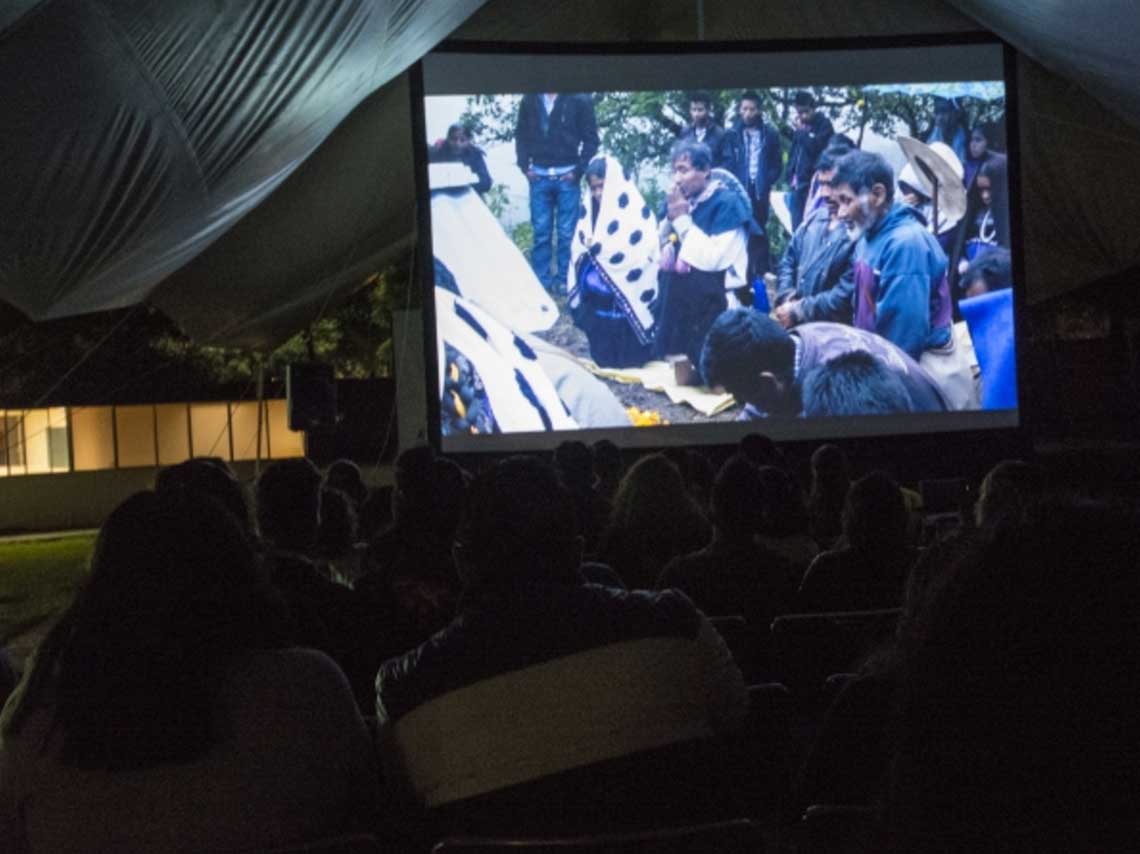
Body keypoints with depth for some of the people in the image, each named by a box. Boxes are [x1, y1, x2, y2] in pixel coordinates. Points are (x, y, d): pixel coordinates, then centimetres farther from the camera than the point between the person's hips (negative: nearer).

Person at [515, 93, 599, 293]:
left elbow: (590, 139, 0)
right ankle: (541, 280, 10)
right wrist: (525, 166, 4)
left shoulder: (579, 100, -2)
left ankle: (563, 280, 8)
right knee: (541, 232, 3)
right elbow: (521, 135, 15)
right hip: (539, 177, 2)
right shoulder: (529, 100, 8)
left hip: (567, 177, -2)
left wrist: (579, 170, -7)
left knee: (566, 233, 0)